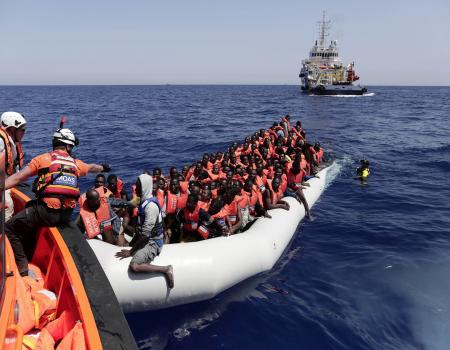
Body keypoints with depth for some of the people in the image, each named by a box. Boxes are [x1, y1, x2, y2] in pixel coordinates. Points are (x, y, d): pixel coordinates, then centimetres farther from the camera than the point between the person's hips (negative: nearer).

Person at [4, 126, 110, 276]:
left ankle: (22, 266, 0)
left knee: (10, 228, 10)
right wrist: (103, 167, 57)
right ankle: (29, 255, 35)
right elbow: (92, 168, 37)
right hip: (66, 215, 6)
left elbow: (18, 177, -4)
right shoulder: (76, 163, 15)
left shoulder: (43, 158, 2)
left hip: (46, 212, -6)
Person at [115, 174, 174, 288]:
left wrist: (131, 251, -17)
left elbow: (145, 234, -24)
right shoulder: (144, 201, 7)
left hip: (152, 243, -10)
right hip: (144, 240, 10)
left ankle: (166, 269, -13)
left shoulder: (151, 205, -23)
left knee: (134, 266, -27)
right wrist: (132, 243, 8)